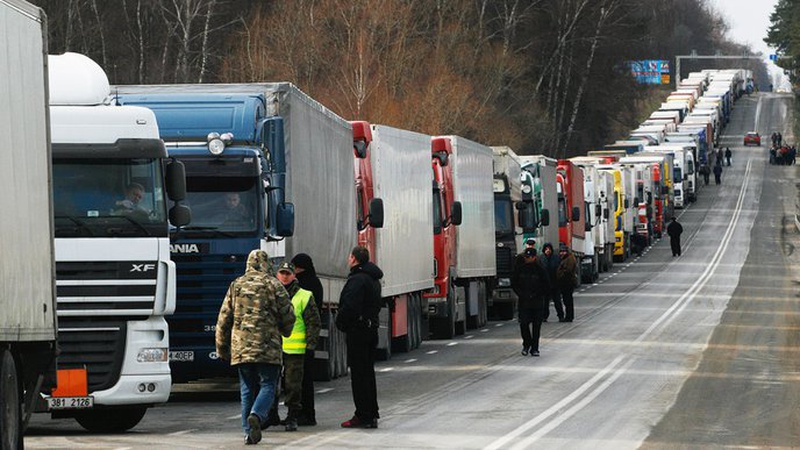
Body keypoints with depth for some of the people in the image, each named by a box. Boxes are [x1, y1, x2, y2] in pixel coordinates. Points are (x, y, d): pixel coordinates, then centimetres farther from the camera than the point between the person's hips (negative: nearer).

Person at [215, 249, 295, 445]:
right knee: (267, 385, 1)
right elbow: (288, 315, 1)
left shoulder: (236, 286, 10)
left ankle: (248, 431, 5)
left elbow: (223, 319, 11)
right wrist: (285, 331, 23)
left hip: (241, 346, 3)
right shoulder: (273, 285, 0)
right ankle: (256, 415, -25)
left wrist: (222, 348, 18)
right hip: (267, 347, -3)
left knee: (247, 389, 9)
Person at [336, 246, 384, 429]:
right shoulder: (374, 279, 15)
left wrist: (340, 323, -9)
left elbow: (349, 306, -25)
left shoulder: (357, 279, -17)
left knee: (359, 374, -7)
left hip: (357, 331, -10)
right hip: (371, 329, 10)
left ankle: (363, 416, -7)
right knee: (368, 371, 15)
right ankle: (371, 414, 18)